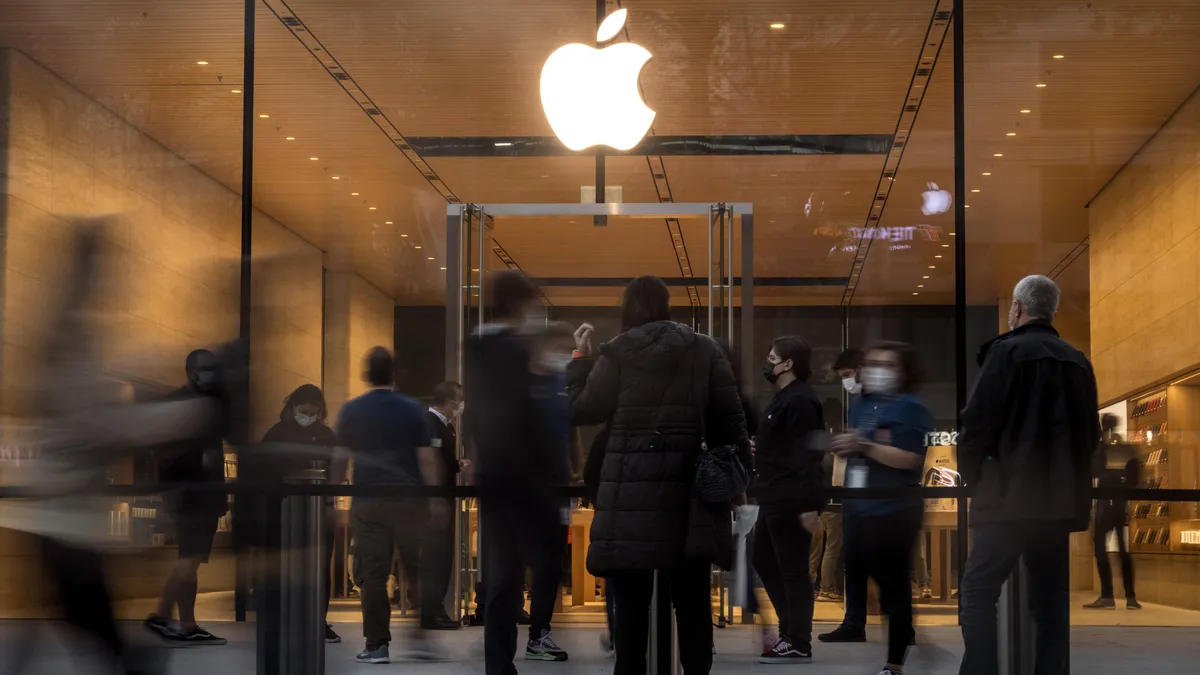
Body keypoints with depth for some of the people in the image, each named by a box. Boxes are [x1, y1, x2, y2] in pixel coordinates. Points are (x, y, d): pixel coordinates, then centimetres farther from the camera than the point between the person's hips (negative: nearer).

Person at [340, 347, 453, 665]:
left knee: (372, 573, 2)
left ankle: (377, 644, 1)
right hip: (408, 499, 0)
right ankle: (420, 636, 4)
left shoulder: (350, 411, 2)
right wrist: (436, 501, 2)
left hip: (368, 501, 0)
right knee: (419, 569, 10)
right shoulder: (412, 409, -1)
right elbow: (427, 459, -4)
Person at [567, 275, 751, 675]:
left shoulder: (617, 353, -1)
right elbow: (729, 421, 4)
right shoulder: (706, 351, 5)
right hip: (688, 488, 2)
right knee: (692, 601, 7)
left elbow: (580, 410, 6)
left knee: (630, 600, 3)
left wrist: (581, 358, 18)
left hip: (631, 489, -2)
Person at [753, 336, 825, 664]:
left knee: (792, 570, -3)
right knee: (764, 560, 19)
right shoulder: (785, 397, 16)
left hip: (792, 502, -11)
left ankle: (798, 643, 5)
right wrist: (760, 449, 11)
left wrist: (808, 505, -26)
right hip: (775, 499, 11)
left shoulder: (799, 401, -18)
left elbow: (807, 455, -23)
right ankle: (792, 627, 28)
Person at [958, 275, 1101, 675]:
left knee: (977, 593, -2)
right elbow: (1091, 433, 15)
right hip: (1061, 499, 6)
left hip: (1010, 495, -6)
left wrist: (972, 476, 2)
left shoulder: (1007, 351, -9)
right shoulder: (1078, 361, 10)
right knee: (1051, 601, 11)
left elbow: (978, 422, -13)